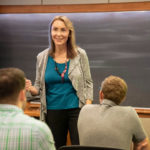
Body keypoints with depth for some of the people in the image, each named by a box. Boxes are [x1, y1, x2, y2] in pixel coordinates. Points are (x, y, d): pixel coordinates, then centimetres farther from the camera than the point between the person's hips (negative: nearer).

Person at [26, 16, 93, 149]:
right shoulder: (42, 57, 3)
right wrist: (30, 88, -13)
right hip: (52, 112, 2)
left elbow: (88, 83, 3)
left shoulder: (80, 54, -1)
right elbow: (39, 87, 10)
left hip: (76, 109, -2)